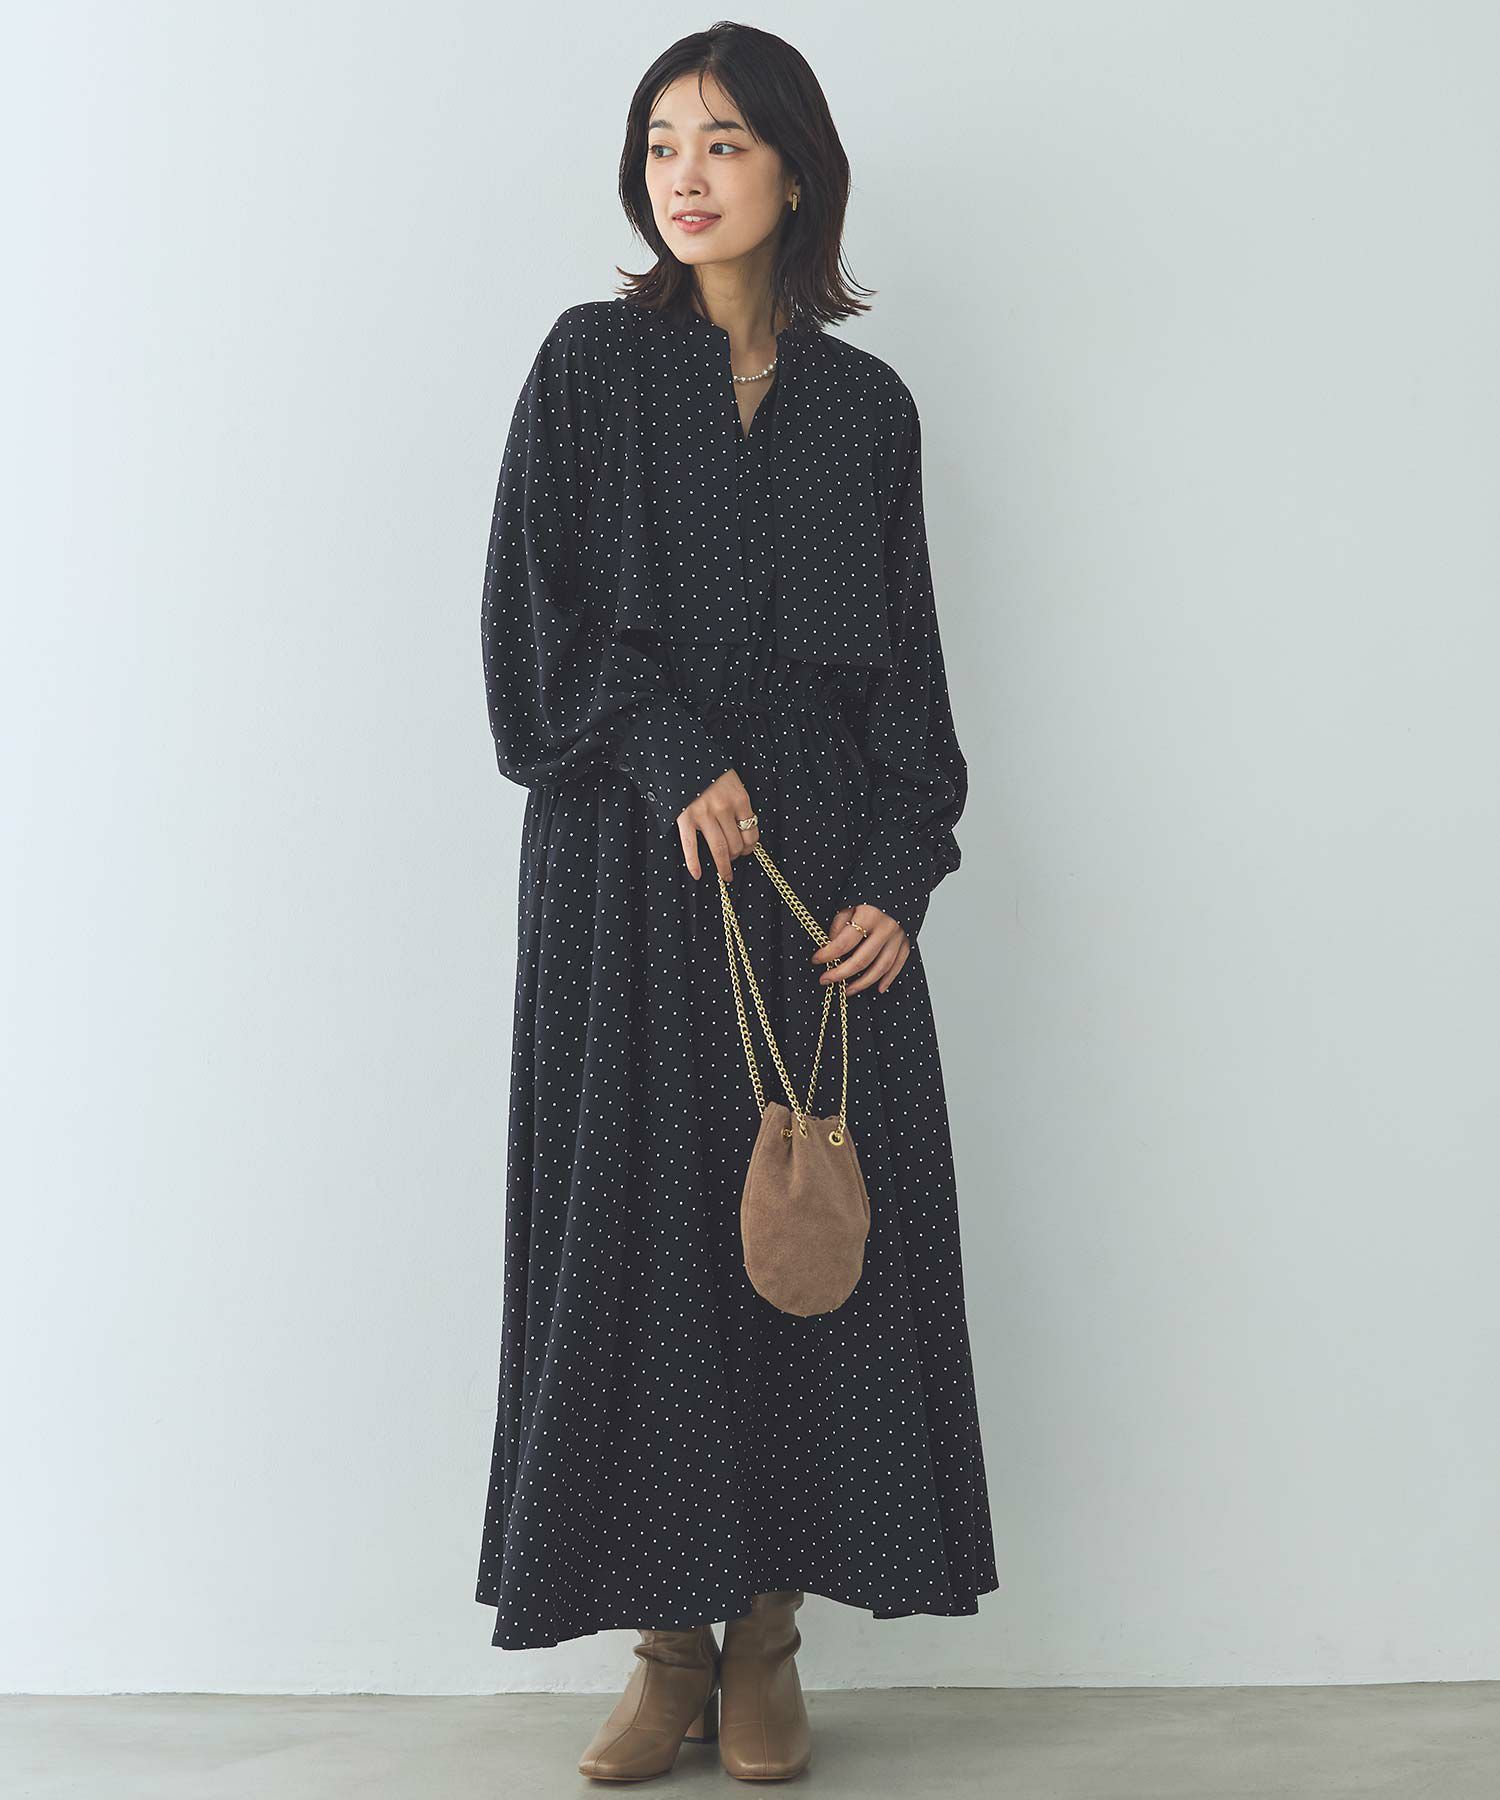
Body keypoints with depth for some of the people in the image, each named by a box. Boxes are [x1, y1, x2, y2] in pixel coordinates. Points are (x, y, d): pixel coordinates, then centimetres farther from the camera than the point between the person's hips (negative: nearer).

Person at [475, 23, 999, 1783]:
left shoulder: (865, 405, 10)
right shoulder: (591, 364, 5)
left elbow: (904, 654, 7)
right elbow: (530, 612, -3)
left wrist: (900, 877, -4)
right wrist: (676, 760, -15)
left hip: (818, 862, 2)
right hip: (628, 868, -1)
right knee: (635, 1227, -1)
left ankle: (767, 1641, 13)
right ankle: (668, 1642, 12)